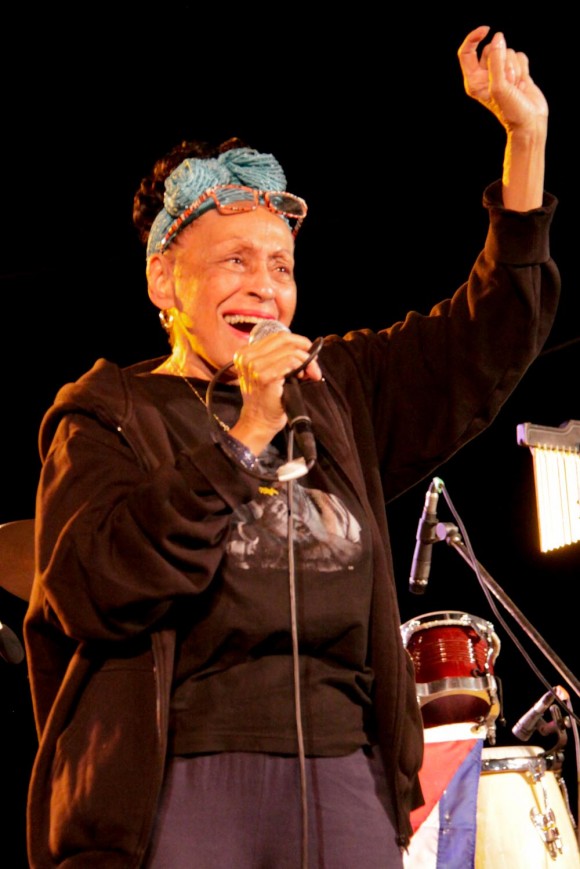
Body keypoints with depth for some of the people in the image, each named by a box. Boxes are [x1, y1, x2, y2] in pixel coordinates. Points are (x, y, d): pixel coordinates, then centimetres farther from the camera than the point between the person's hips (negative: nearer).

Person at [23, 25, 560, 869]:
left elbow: (489, 341, 16)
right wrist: (248, 436, -17)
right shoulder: (106, 415, 2)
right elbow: (95, 586, -14)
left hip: (342, 775, 4)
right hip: (178, 785, -4)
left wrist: (526, 139, 9)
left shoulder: (333, 391, 15)